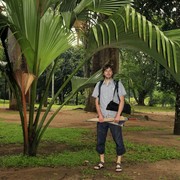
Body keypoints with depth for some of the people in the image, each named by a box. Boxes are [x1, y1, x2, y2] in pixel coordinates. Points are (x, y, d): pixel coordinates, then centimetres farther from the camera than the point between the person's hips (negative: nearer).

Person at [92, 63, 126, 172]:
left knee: (118, 140, -4)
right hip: (102, 117, 3)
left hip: (114, 117, -3)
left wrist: (118, 115, -11)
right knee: (100, 140, 5)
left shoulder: (118, 84, 4)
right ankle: (102, 162, 16)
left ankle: (118, 163, 4)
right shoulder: (99, 85, 12)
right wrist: (100, 114, -4)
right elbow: (97, 101, 10)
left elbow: (122, 101, 0)